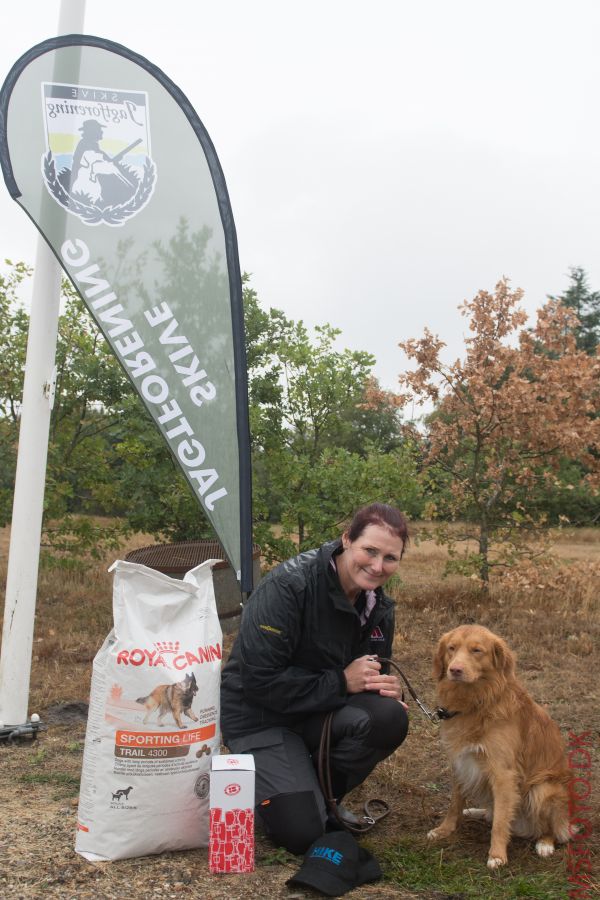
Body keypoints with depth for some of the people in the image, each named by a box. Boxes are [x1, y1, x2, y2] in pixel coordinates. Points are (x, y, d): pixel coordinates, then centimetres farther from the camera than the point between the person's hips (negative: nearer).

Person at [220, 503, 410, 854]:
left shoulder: (378, 607, -3)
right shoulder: (288, 586, -26)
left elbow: (372, 675, 9)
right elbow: (259, 680, -28)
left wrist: (388, 688, -16)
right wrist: (342, 682, -27)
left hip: (320, 712, 6)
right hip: (260, 714, -6)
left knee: (389, 717, -23)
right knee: (303, 833, -18)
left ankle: (323, 794, 3)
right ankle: (260, 779, 15)